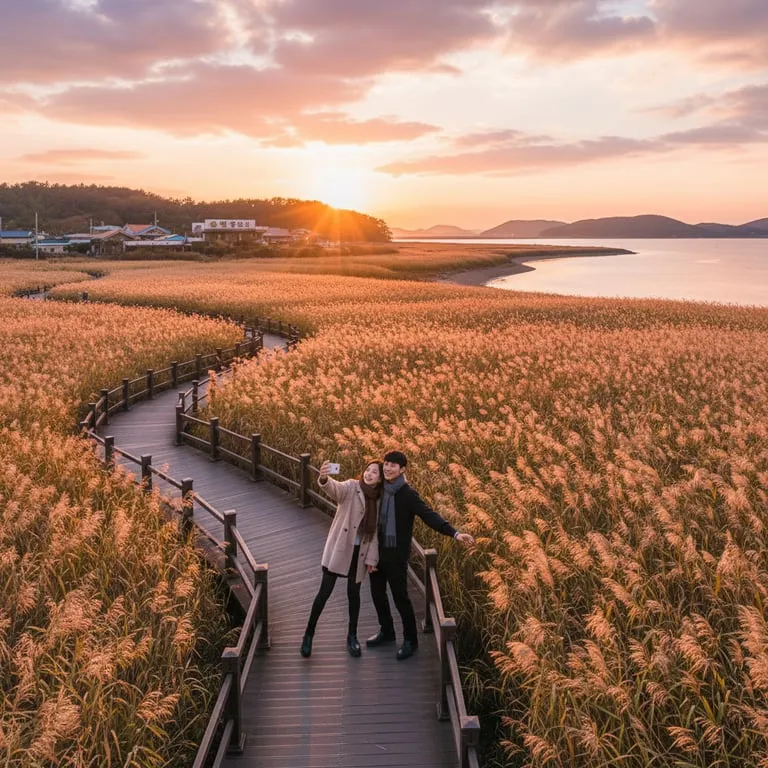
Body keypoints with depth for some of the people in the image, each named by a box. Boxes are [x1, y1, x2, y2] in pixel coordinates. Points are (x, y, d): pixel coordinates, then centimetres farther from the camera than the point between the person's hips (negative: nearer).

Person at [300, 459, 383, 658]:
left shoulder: (378, 501, 3)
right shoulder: (352, 487, -9)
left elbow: (375, 531, 6)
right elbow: (335, 488, -32)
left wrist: (372, 558, 1)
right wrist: (324, 479, -55)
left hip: (359, 553, 4)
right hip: (338, 548, -4)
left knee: (354, 593, 12)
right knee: (324, 592, -2)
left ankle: (352, 637, 28)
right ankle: (309, 635, 13)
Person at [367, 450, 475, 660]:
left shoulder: (407, 494, -16)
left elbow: (430, 515, -24)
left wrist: (455, 533, -36)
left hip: (396, 555, -6)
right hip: (377, 552, 6)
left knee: (400, 598, 1)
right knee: (377, 594, 17)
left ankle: (410, 640, 19)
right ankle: (386, 632, 38)